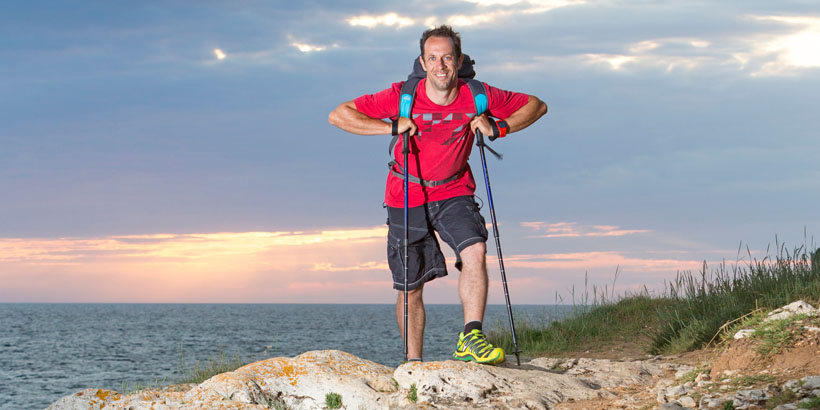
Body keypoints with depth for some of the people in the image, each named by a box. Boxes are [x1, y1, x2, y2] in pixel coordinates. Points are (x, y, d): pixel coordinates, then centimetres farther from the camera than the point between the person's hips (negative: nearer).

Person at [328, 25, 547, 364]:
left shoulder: (477, 97, -12)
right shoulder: (402, 97, -17)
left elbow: (536, 106, 0)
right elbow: (338, 115, -17)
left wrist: (498, 127, -16)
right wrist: (392, 127, -26)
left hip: (454, 194, 1)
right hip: (407, 199, -1)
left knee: (475, 251, -27)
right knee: (410, 286, 4)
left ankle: (470, 338, -24)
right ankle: (413, 361, 19)